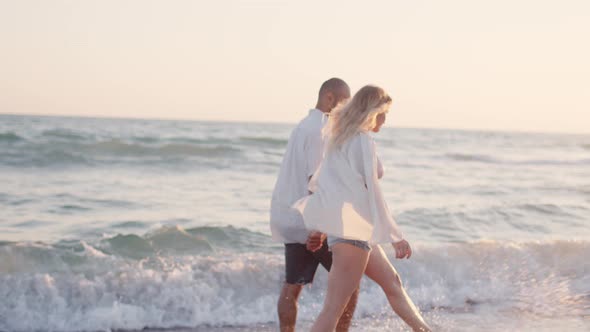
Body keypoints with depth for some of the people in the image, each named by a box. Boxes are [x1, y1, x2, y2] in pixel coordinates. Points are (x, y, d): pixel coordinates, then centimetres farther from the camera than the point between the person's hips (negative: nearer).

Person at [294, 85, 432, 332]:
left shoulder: (340, 138, 16)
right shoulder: (363, 141, -11)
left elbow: (317, 182, 21)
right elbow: (371, 189, -16)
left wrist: (318, 230, 27)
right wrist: (395, 236, -15)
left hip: (339, 225, 10)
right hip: (352, 226, -10)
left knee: (391, 281, 21)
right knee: (334, 307, -12)